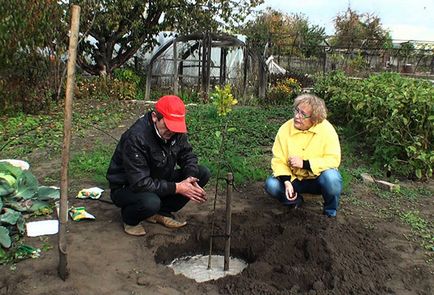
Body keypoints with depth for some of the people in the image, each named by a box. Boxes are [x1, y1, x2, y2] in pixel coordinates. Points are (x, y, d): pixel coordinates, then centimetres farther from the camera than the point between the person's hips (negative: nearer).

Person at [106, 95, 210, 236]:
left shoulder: (176, 131, -11)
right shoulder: (135, 138, -31)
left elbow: (188, 155, 1)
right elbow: (140, 183, -33)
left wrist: (190, 179, -20)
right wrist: (176, 188, -31)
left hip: (159, 181, 7)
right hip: (127, 187, -7)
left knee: (203, 173, -7)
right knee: (150, 202, -40)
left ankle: (162, 212, 3)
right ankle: (129, 217, -3)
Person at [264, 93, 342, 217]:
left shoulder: (326, 129, -19)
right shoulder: (285, 129, -13)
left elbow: (333, 160, -20)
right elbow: (278, 160, -10)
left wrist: (304, 163, -27)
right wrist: (287, 182, -25)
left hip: (319, 178, -2)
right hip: (294, 179, 2)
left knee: (331, 178, -35)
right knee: (271, 185, -23)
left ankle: (330, 212, -4)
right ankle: (295, 200, 9)